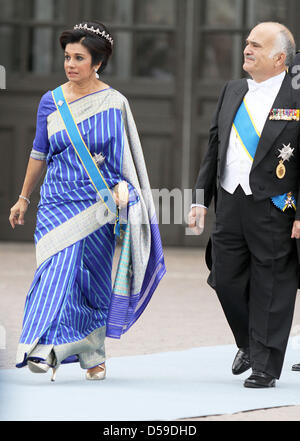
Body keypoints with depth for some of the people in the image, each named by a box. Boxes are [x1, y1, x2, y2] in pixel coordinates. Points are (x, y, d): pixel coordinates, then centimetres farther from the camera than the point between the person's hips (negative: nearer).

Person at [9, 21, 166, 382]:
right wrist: (23, 199, 17)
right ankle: (45, 351, -9)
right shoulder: (51, 102, 6)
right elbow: (39, 153, 14)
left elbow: (122, 157, 0)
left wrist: (122, 189, -17)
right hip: (59, 200, 2)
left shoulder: (113, 103, -1)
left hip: (98, 203, -1)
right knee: (58, 269, -11)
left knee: (95, 279, 1)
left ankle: (95, 356, 10)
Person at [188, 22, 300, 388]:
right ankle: (248, 344, 33)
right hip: (229, 205, 6)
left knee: (270, 289, 1)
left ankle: (265, 367, 10)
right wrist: (201, 199, 11)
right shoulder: (232, 91, 11)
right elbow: (214, 148, 15)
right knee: (226, 279, 8)